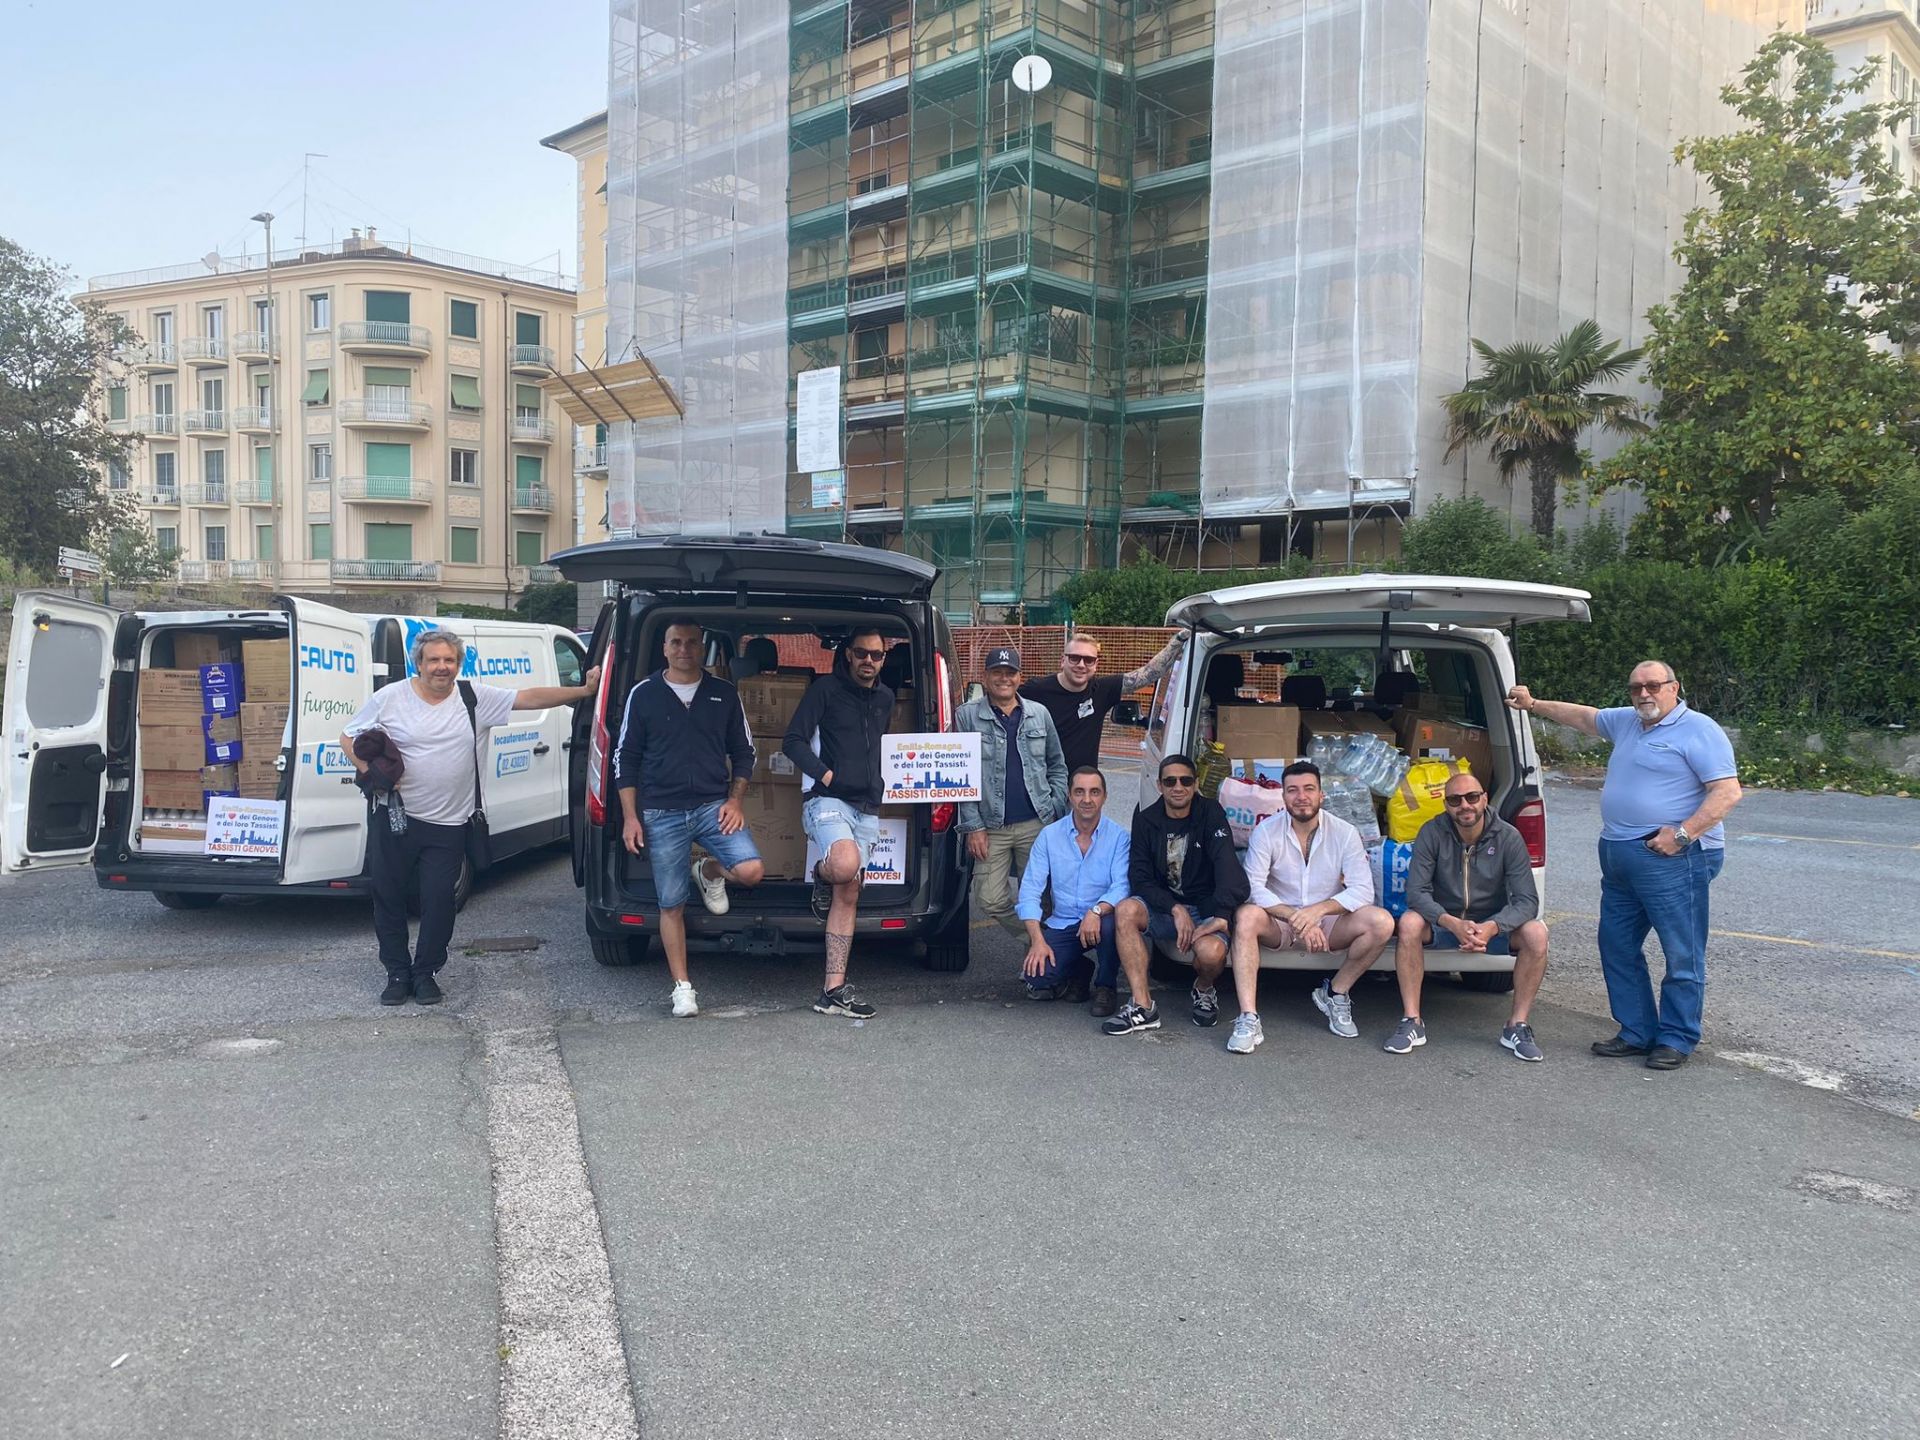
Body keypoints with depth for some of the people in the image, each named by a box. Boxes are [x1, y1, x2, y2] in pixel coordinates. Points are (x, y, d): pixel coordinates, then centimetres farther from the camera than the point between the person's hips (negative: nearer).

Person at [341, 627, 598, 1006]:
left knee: (439, 902, 4)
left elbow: (530, 697, -4)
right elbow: (349, 738, 6)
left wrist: (584, 691, -12)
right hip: (394, 819, 0)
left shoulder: (475, 698, -1)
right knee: (388, 897, 8)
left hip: (447, 826, 1)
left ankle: (426, 972, 22)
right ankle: (397, 973, 24)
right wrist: (372, 772, -12)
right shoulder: (389, 698, -3)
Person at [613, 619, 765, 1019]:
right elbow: (625, 759, 6)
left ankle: (709, 872, 14)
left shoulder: (724, 694, 6)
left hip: (713, 806, 1)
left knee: (751, 871, -21)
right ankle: (682, 987, 16)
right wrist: (630, 817, -1)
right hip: (661, 814, -1)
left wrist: (734, 801, -1)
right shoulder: (643, 695, 3)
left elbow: (743, 752, 13)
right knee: (671, 906, 2)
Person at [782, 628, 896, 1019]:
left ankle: (834, 991, 6)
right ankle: (822, 874, 3)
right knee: (845, 865, -34)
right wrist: (824, 773, -18)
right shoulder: (826, 689, -1)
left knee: (848, 895, 3)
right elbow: (792, 740, -5)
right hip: (827, 800, -6)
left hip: (867, 808, 6)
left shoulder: (885, 698, 17)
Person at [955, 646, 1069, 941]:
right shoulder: (967, 716, 0)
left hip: (1037, 824, 2)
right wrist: (973, 826, -7)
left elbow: (1057, 766, 15)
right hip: (992, 828, -1)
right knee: (991, 901, -5)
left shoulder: (1039, 714, 9)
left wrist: (1056, 811, 5)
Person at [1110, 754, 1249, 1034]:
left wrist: (1220, 916, -33)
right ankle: (1142, 1007, -25)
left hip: (1206, 908, -2)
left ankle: (1203, 991, 6)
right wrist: (1176, 909, -21)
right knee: (1126, 910, -29)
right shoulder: (1146, 819, 1)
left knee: (1212, 952, -34)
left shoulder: (1210, 813, -7)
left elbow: (1227, 865, -21)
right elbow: (1140, 879, -5)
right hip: (1163, 906, 3)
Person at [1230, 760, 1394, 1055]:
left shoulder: (1344, 832, -6)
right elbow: (1254, 888, -17)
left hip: (1328, 924, 1)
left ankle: (1335, 993, -2)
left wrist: (1319, 909, -30)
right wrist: (1296, 918, -31)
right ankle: (1248, 1020, -36)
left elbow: (1362, 890, -13)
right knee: (1246, 918, -34)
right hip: (1280, 923, -1)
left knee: (1381, 923, -25)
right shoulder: (1266, 831, -9)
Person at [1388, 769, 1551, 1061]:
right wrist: (1452, 924, -38)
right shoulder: (1432, 833, -13)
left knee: (1536, 933, -27)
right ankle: (1412, 1023, -25)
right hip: (1443, 922, -1)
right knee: (1409, 923, -31)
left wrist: (1492, 927, -38)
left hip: (1493, 924, 1)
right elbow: (1416, 892, -20)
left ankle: (1517, 1026, -14)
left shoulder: (1508, 837, -13)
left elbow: (1527, 900, -18)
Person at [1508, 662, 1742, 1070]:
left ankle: (1676, 1040, 9)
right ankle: (1637, 1032, 21)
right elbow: (1582, 716, 33)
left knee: (1682, 953, -1)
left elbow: (1728, 792, -15)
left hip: (1669, 858, -9)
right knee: (1617, 946, 12)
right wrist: (1534, 705, 29)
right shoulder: (1626, 722, 15)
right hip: (1618, 854, 9)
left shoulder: (1698, 730, -9)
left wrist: (1683, 833, -20)